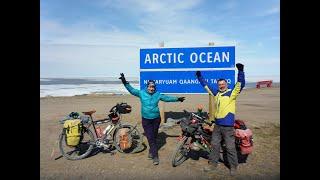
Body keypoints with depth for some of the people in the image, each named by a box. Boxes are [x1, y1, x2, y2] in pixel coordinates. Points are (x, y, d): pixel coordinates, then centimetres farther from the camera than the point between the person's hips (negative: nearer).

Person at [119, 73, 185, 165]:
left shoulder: (158, 94, 0)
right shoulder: (141, 93, -4)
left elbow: (167, 98, 7)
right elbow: (132, 90, -5)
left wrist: (177, 99, 7)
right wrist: (125, 83, -17)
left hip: (156, 119, 2)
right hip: (146, 120, -2)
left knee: (154, 137, 15)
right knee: (150, 138, -3)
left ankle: (151, 151, 37)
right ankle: (155, 156, 5)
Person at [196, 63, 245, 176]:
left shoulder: (232, 93, -4)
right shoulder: (216, 93, 12)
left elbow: (241, 84, -16)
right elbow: (206, 86, 21)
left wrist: (240, 71, -27)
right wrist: (199, 76, 23)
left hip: (228, 126, -6)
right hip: (217, 125, 6)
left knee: (230, 147, 3)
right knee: (215, 145, 14)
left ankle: (233, 167, 20)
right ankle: (213, 164, 27)